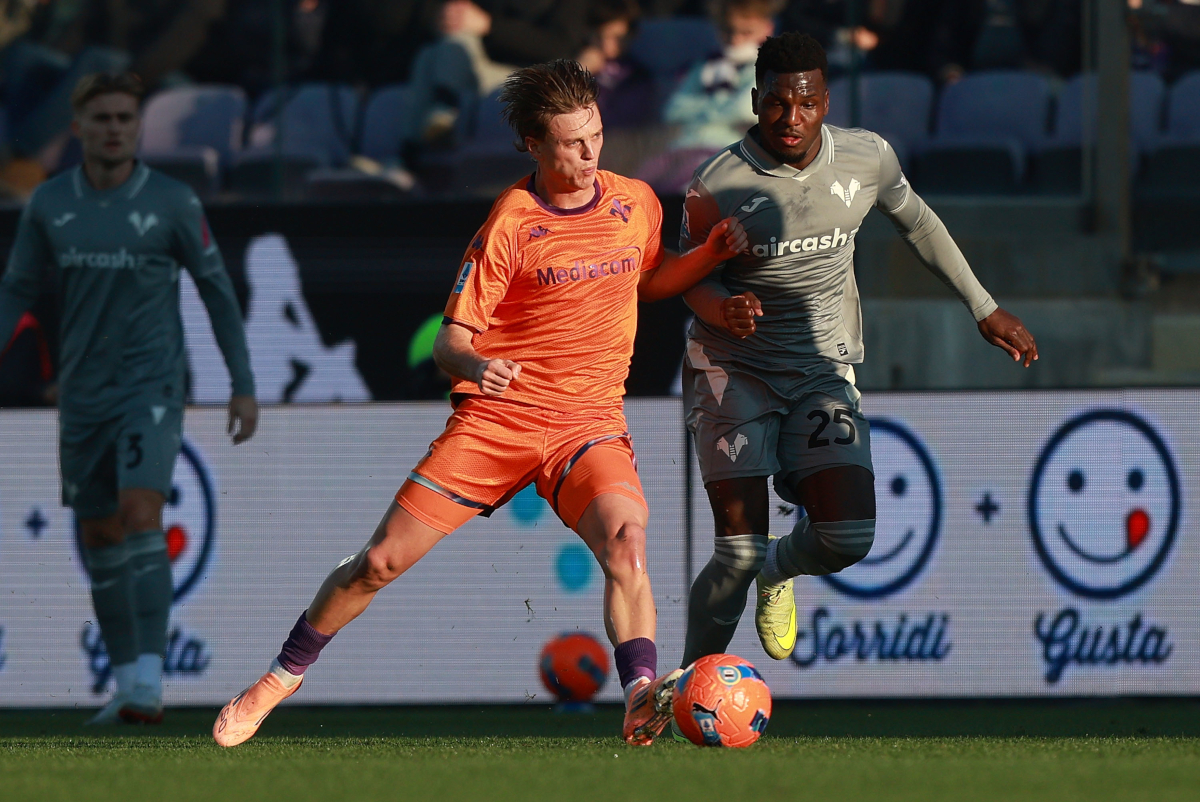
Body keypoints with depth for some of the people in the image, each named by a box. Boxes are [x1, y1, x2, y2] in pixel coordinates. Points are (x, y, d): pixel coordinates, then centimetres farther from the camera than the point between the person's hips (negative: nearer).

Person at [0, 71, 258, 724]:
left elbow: (217, 290, 2)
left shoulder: (173, 204, -6)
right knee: (100, 536, 9)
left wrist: (244, 387, 1)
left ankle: (149, 684, -25)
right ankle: (126, 681, 22)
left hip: (151, 388, -4)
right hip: (83, 394, 4)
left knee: (140, 516, -21)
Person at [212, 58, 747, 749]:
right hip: (495, 417, -2)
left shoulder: (636, 202, 4)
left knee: (626, 538, -31)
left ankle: (641, 699, -37)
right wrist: (475, 367, -32)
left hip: (588, 424, 2)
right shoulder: (511, 223, -9)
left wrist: (712, 253, 8)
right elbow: (451, 341, -9)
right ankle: (285, 674, 21)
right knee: (381, 562, -1)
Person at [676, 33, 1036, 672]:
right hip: (733, 372, -3)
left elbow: (917, 223, 15)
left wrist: (985, 309, 20)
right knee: (739, 554, -13)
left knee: (848, 537, -14)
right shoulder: (718, 185, -16)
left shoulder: (866, 159, -5)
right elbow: (692, 280, -3)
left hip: (823, 369, 3)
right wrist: (723, 309, -27)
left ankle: (778, 571, 23)